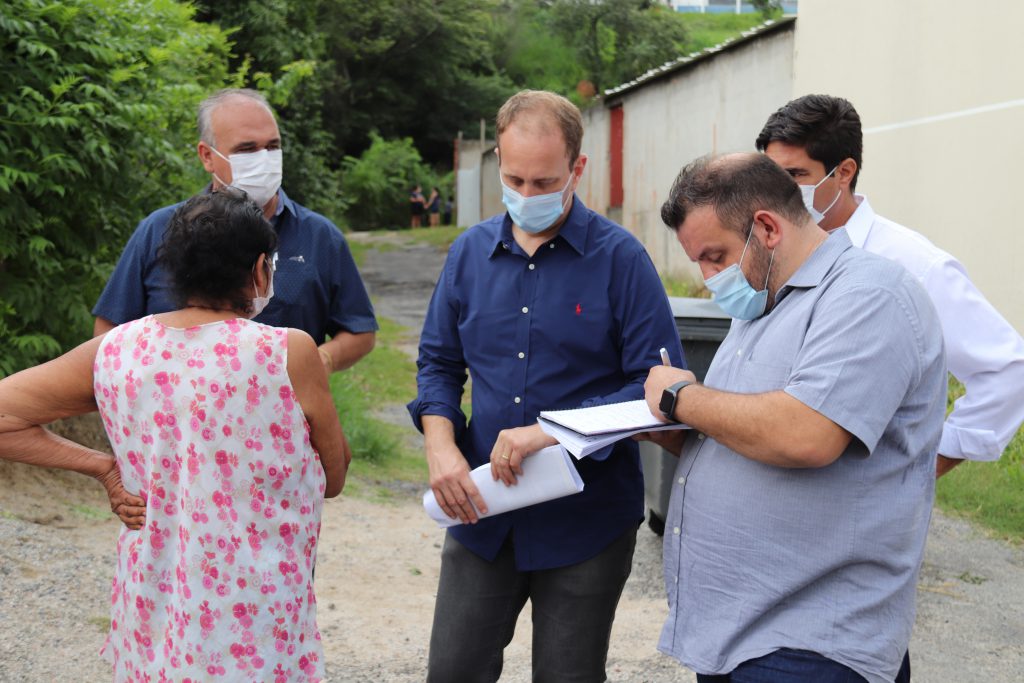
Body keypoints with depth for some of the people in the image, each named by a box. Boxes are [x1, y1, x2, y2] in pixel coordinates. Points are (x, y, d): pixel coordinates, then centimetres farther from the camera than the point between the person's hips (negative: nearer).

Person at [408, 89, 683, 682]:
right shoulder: (471, 251, 5)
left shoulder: (620, 257, -9)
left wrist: (550, 432, -22)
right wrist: (441, 450, -6)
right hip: (482, 513, 4)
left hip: (586, 522, -3)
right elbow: (439, 365, 12)